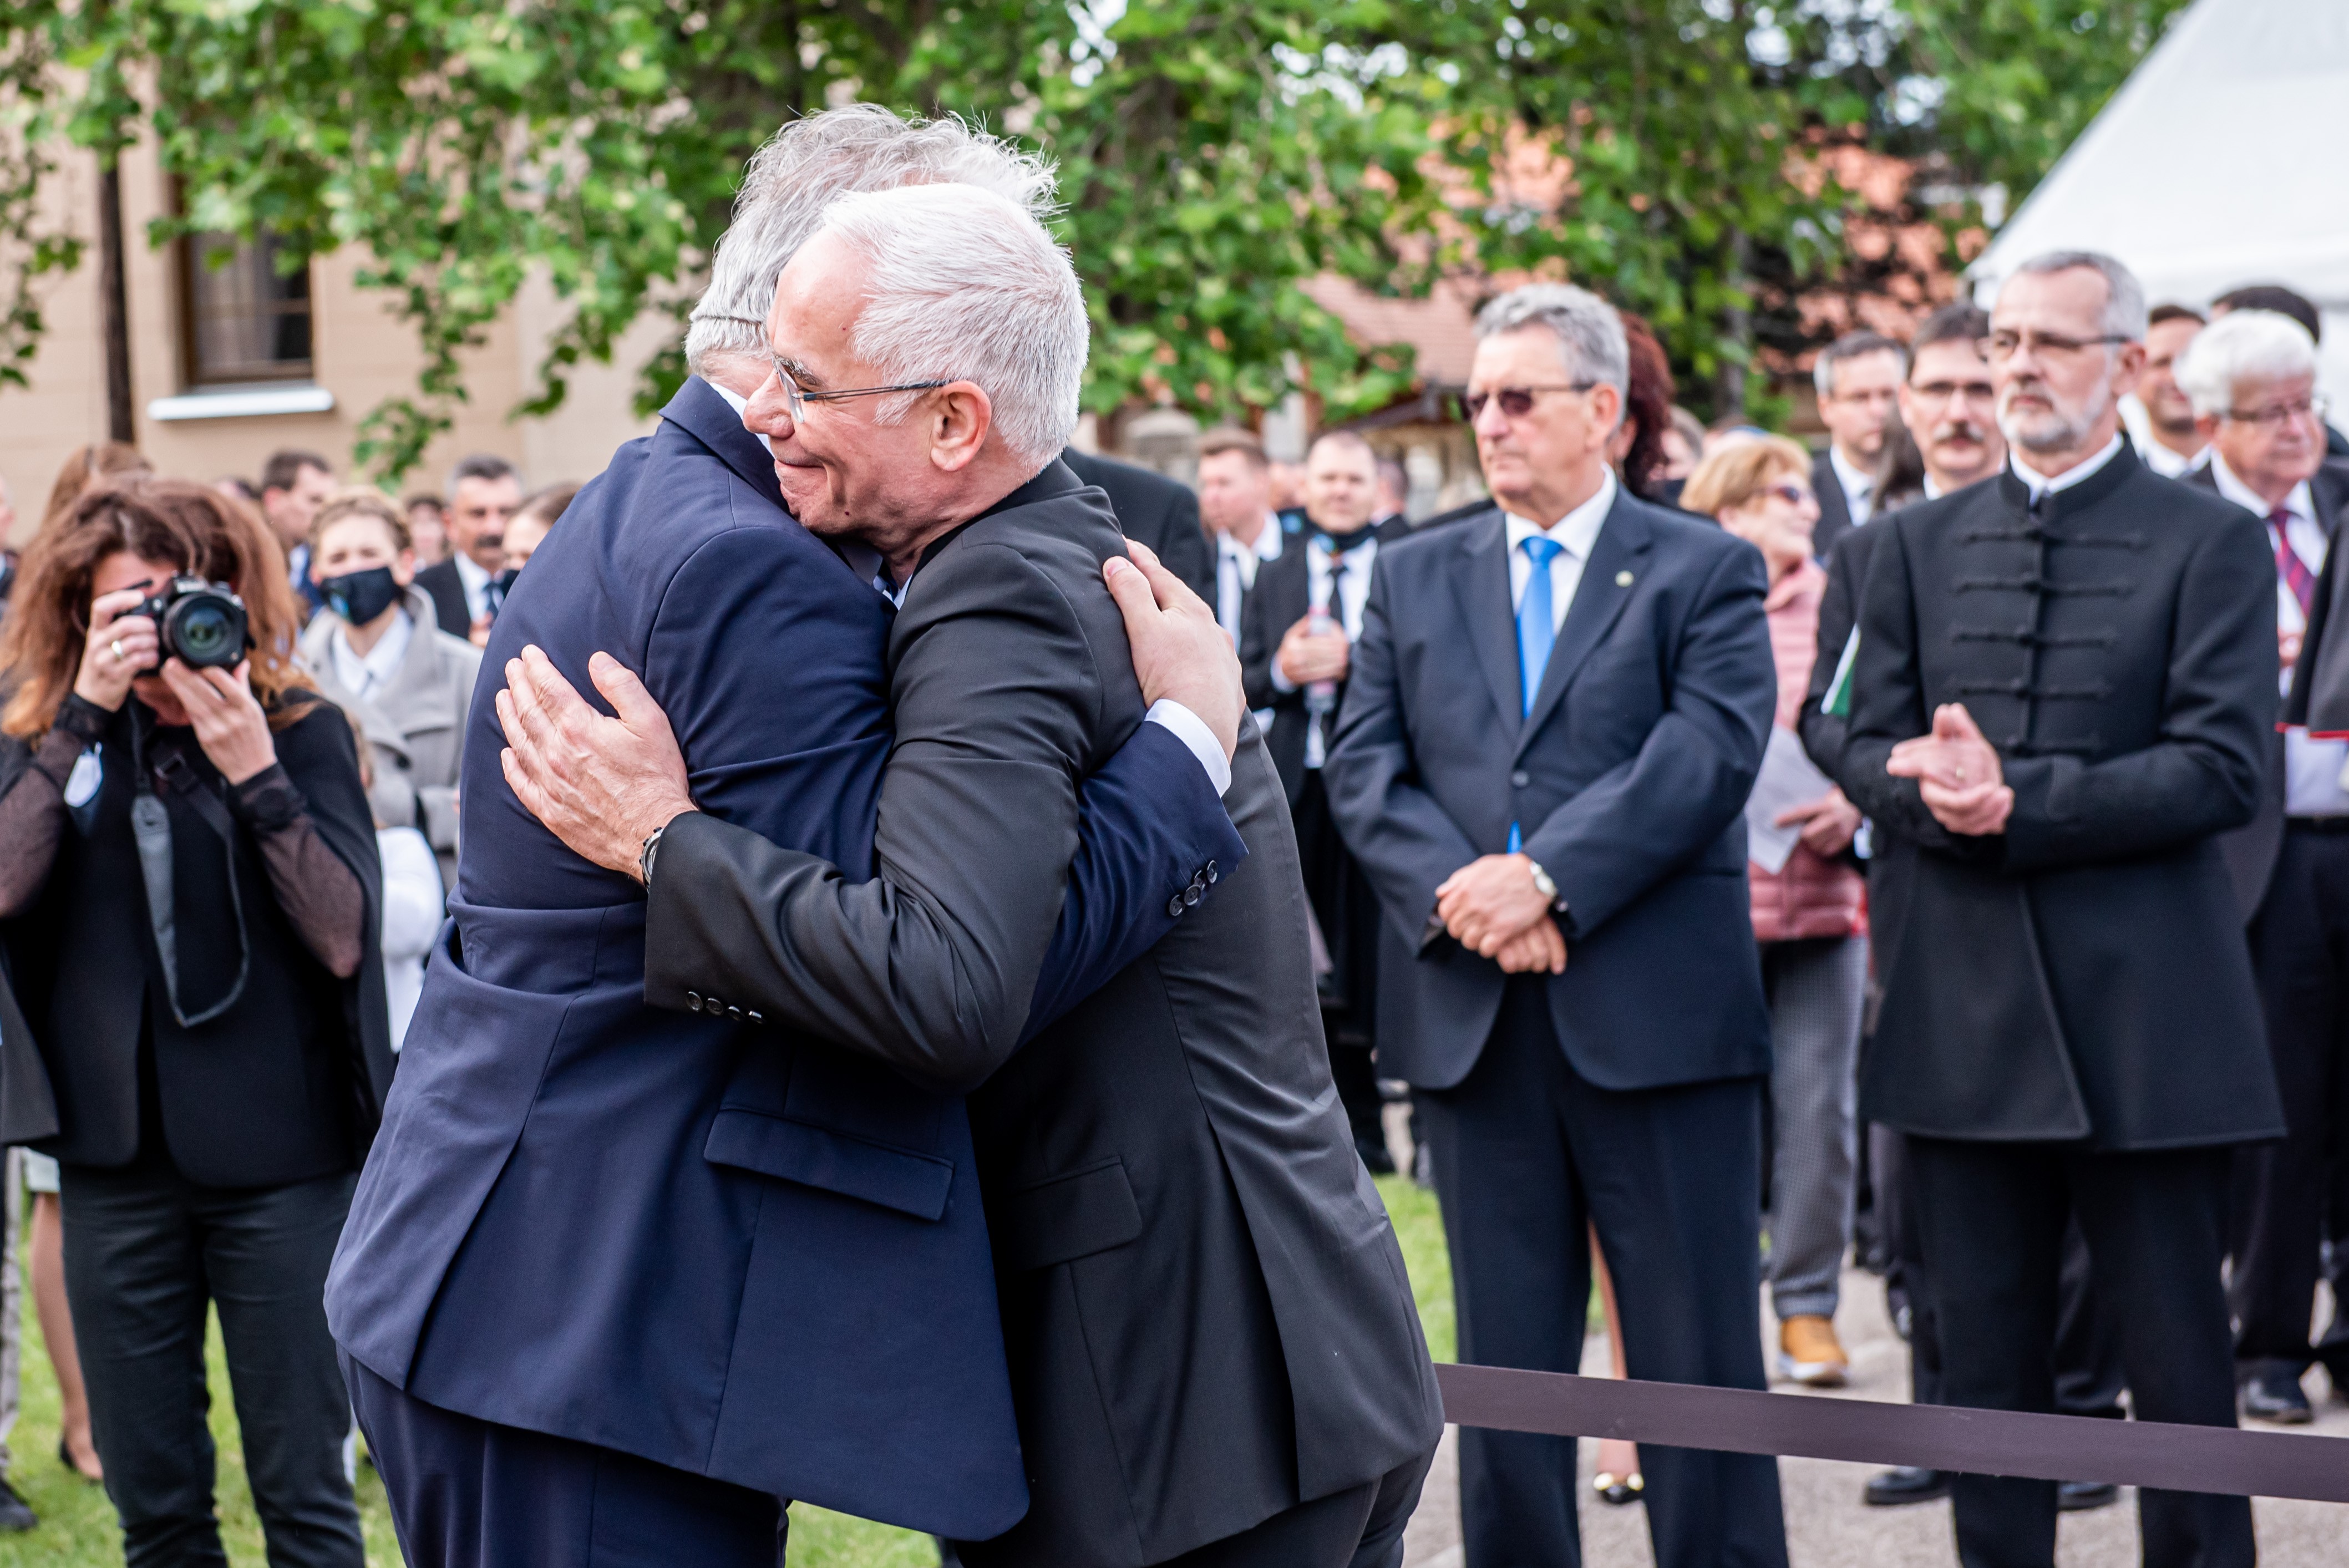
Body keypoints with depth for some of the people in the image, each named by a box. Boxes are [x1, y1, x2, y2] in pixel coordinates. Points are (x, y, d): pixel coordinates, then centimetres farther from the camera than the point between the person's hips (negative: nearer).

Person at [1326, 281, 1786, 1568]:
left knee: (1696, 1355, 2)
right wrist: (1458, 890, -13)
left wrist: (1548, 879, -19)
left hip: (1655, 1013, -3)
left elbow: (1710, 753, -10)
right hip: (1474, 1021, 3)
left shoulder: (1704, 571, 4)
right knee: (1503, 1356, 9)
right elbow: (1361, 765, 4)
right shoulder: (1415, 577, 14)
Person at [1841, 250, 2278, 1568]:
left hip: (2143, 1006, -4)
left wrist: (2019, 800, -17)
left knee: (2179, 1357, 2)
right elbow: (1868, 751, 9)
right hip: (1967, 1007, 4)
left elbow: (2223, 768, -10)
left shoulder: (2210, 542, 0)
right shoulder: (1922, 543, 13)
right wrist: (1937, 788, -14)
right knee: (1986, 1356, 9)